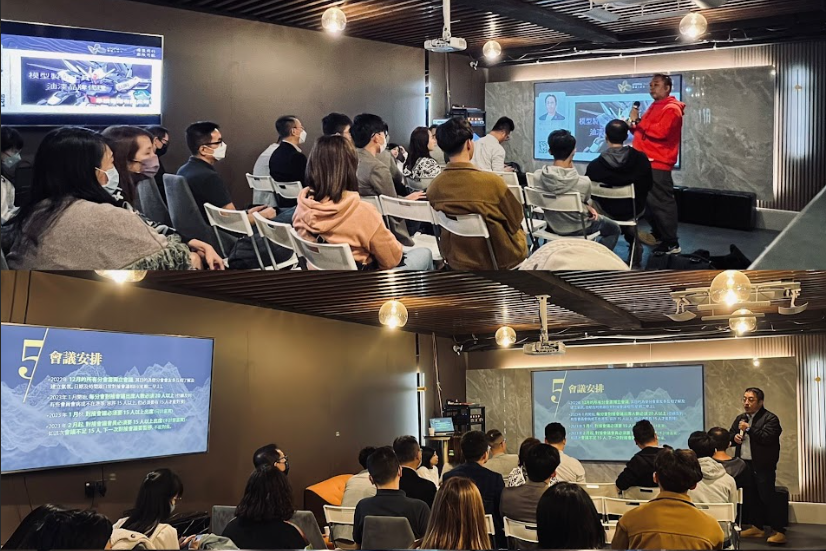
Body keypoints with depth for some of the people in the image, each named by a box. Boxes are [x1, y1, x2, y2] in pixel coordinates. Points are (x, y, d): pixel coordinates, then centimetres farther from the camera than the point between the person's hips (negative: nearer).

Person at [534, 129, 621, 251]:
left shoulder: (537, 176, -22)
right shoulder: (583, 181, -32)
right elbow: (584, 202, -8)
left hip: (552, 225, 4)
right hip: (577, 229, -4)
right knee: (614, 229, 27)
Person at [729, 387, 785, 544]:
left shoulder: (770, 418, -10)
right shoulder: (740, 418, 14)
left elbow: (767, 438, -23)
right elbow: (729, 435, 19)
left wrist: (749, 429, -21)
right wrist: (734, 437, -4)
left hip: (763, 466, -7)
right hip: (745, 464, 7)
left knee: (767, 497, -11)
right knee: (752, 497, 14)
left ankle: (779, 531, -9)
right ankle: (757, 527, 24)